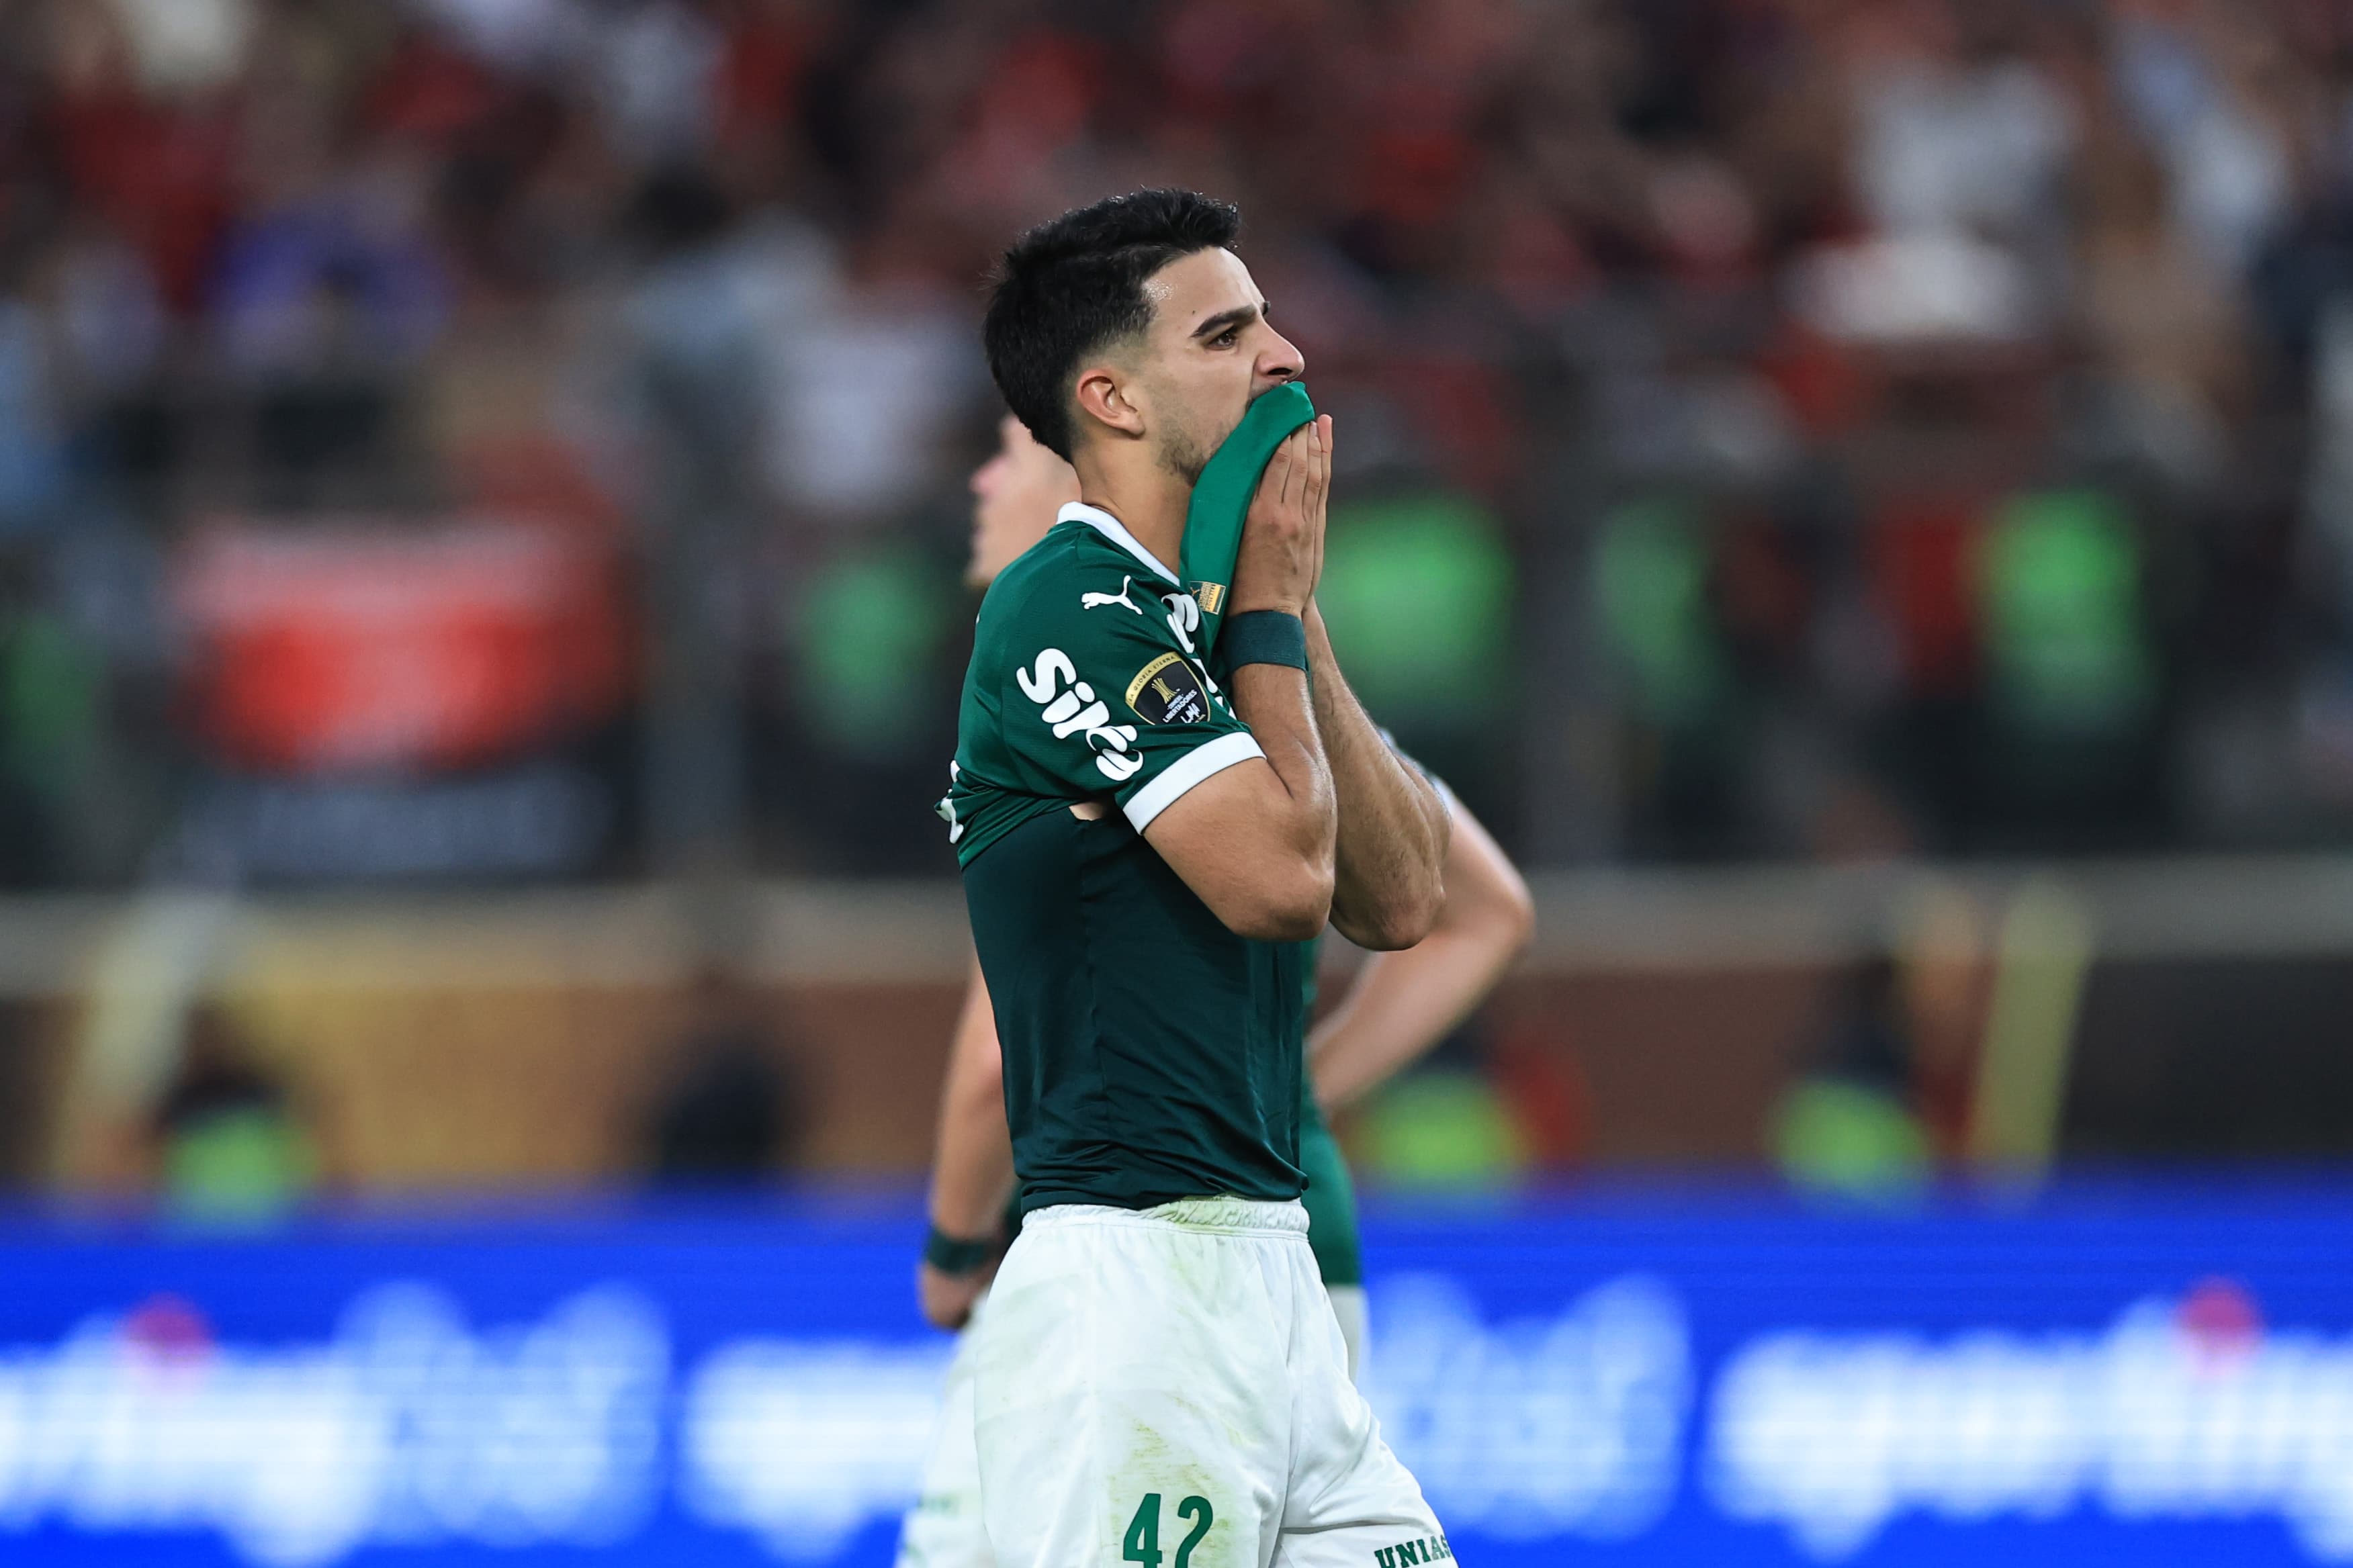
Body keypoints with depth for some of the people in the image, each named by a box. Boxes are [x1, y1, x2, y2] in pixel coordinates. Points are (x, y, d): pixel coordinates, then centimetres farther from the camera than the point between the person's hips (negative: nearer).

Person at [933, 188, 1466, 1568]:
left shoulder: (1196, 619, 19)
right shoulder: (1071, 607, -9)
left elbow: (1398, 899, 13)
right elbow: (1280, 871, -16)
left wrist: (1295, 611, 7)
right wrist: (1270, 605, -2)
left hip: (1270, 1278, 9)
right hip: (1131, 1273, -9)